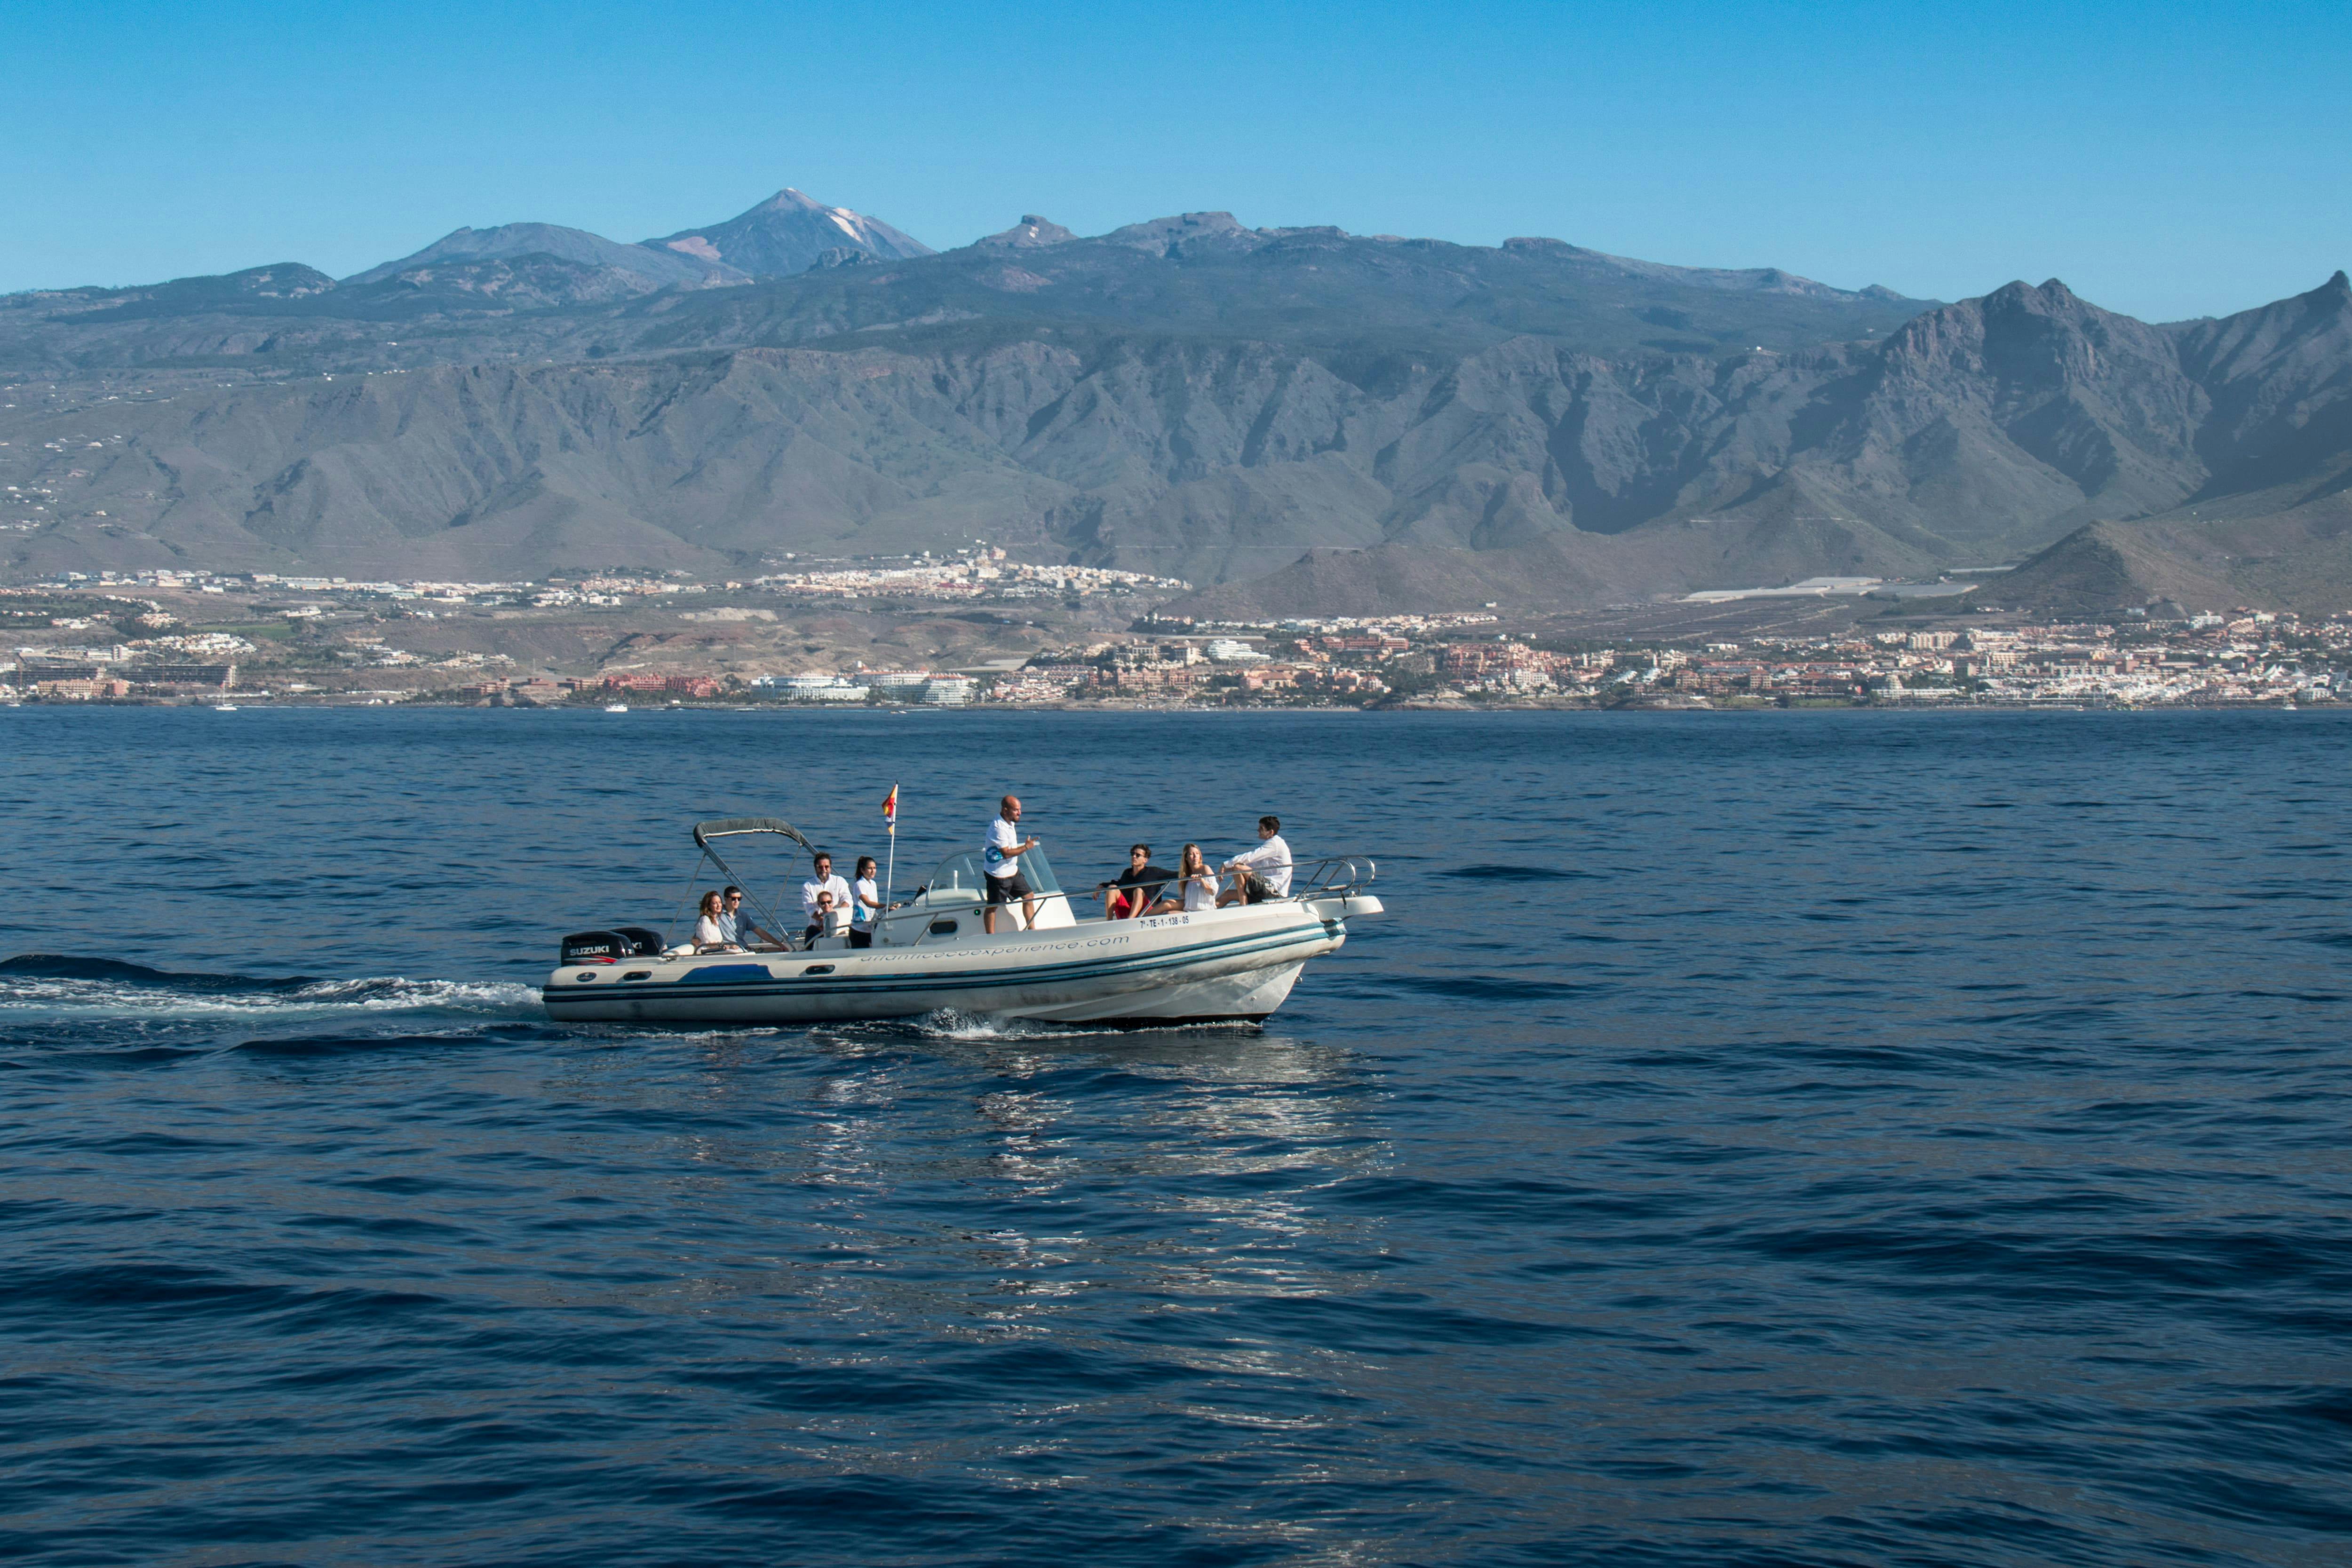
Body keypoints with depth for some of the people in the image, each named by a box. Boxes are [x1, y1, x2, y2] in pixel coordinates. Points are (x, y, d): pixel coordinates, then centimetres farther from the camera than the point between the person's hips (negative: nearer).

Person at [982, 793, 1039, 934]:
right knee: (992, 907, 2)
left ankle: (1032, 931, 21)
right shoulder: (998, 828, -26)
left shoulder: (1009, 822, 4)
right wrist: (1026, 847, -19)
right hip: (998, 875, -10)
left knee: (1029, 897, 12)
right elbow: (1006, 853, -28)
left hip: (1013, 871, 10)